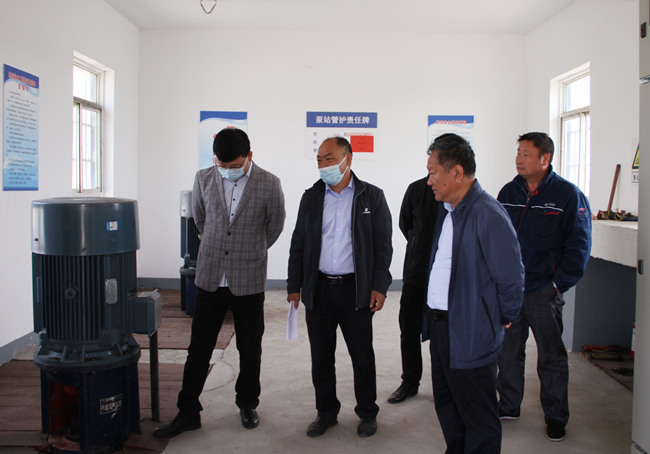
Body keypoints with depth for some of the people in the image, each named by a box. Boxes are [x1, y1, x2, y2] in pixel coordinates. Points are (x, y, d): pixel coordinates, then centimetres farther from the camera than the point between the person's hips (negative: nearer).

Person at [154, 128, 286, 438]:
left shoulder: (269, 184, -8)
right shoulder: (204, 179, -1)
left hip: (248, 281, -1)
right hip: (210, 278, 2)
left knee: (250, 350, 11)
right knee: (198, 349, 7)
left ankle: (247, 405, 32)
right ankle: (188, 413, 21)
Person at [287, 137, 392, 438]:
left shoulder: (371, 196, -1)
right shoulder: (311, 197, 7)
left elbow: (383, 245, -1)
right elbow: (298, 244, 9)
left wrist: (379, 287, -7)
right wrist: (294, 286, 6)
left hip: (355, 290, -3)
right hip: (318, 289, 3)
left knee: (362, 356, 7)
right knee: (321, 356, 11)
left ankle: (367, 413, 26)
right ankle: (326, 412, 28)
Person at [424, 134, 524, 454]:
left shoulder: (488, 215, -21)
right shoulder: (447, 209, 8)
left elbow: (511, 277, -16)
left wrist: (503, 319, -3)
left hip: (470, 335, -9)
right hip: (439, 325, 9)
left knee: (478, 419, 6)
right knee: (447, 407, 23)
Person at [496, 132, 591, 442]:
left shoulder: (568, 195, -7)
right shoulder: (508, 192, 7)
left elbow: (578, 245, -7)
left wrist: (560, 283, -11)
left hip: (543, 291, -4)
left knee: (551, 357, 8)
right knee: (507, 352, 13)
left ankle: (556, 417, 23)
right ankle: (508, 406, 29)